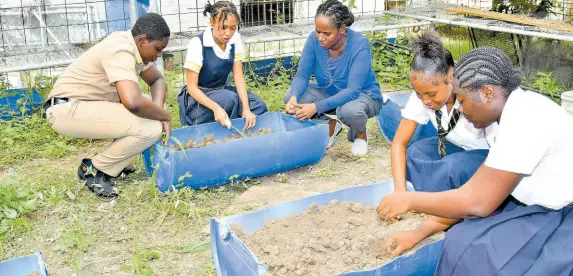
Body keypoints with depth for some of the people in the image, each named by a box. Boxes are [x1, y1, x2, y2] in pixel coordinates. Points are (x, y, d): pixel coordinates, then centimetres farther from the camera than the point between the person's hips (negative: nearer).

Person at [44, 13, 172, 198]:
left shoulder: (135, 46, 5)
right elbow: (133, 103, -38)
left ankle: (111, 162, 12)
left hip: (86, 105, 10)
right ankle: (94, 170, -4)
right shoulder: (120, 52, -24)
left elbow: (157, 80, 15)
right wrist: (165, 116, -18)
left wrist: (158, 112, -5)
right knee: (150, 129, -22)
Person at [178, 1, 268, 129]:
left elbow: (238, 77, -10)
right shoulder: (198, 43, -24)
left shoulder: (235, 39, -9)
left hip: (222, 91, 5)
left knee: (259, 107, -16)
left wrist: (246, 108, -25)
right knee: (229, 99, -33)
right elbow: (192, 87, -22)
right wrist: (216, 108, -38)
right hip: (198, 96, -5)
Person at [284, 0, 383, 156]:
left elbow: (353, 90, -34)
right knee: (290, 97, -19)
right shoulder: (314, 39, -18)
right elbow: (302, 75, -14)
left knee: (349, 110, -40)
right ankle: (330, 126, 5)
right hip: (328, 93, 5)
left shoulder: (360, 45, -29)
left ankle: (359, 132, -1)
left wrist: (317, 107, -44)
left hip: (363, 95, -4)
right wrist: (294, 97, -37)